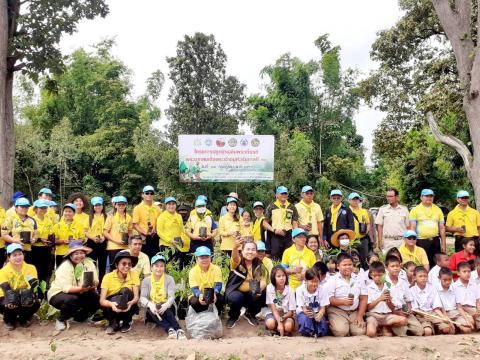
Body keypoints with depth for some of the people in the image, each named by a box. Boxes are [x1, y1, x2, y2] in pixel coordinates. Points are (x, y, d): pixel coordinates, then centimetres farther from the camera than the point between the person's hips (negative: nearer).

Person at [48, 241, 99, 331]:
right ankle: (61, 320, -6)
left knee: (96, 298, -19)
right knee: (71, 300, -36)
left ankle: (79, 317, 8)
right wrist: (81, 288, -48)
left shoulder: (89, 263, -9)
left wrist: (91, 286, -37)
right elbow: (66, 288, -31)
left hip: (78, 294, 5)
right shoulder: (65, 267, -21)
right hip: (59, 293, -5)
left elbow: (95, 282, -13)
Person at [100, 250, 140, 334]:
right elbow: (102, 300, -20)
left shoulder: (134, 274, -11)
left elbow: (137, 296, -16)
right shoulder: (108, 277, -13)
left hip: (127, 307, 2)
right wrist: (111, 304, -44)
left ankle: (126, 322, -9)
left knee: (125, 291, -28)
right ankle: (113, 323, -9)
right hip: (111, 308, -2)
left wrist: (131, 303, -41)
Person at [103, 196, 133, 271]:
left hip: (125, 247, 3)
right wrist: (116, 241, -13)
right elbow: (105, 233, -3)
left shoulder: (128, 217, 8)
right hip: (113, 247, -3)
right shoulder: (111, 217, -1)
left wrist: (129, 239, -1)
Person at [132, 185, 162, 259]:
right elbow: (135, 225, -6)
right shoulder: (138, 208, -1)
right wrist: (144, 232, -18)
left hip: (154, 238, 4)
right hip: (143, 238, -4)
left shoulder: (157, 209, 10)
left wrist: (155, 230, -6)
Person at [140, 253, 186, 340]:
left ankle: (179, 330, -49)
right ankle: (169, 329, -49)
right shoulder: (146, 280, 5)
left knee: (164, 308, -34)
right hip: (152, 311, 1)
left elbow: (171, 297, -10)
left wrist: (166, 305, -35)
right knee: (150, 309, -33)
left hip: (166, 309, -1)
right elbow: (142, 298, -8)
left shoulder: (169, 279, 2)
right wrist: (150, 304, -32)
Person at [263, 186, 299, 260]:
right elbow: (265, 223, 4)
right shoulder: (271, 207, 6)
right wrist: (274, 230, -11)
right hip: (275, 236, -2)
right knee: (275, 259, -1)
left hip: (289, 236, 2)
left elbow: (295, 223, 11)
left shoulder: (292, 207, 12)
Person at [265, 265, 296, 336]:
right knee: (270, 323, -34)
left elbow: (291, 312, -8)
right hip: (273, 314, 0)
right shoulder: (270, 288, -14)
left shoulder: (289, 290, -12)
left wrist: (282, 318, -28)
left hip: (286, 315, 0)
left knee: (288, 326, -33)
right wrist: (279, 323, -26)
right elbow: (273, 308, -15)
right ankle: (274, 330, 0)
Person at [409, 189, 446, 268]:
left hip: (435, 241, 3)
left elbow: (442, 228, 13)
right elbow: (412, 228, -2)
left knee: (435, 263, 6)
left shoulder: (438, 210, 12)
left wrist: (443, 244, 8)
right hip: (421, 241, -3)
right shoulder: (415, 210, 2)